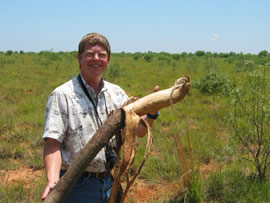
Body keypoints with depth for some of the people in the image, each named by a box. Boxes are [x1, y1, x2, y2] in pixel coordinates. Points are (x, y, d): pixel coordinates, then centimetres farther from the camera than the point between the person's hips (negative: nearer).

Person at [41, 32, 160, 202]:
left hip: (110, 181, 5)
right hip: (77, 184, -4)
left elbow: (138, 131, 7)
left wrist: (152, 113, -12)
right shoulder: (62, 96, -9)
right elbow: (53, 143, -14)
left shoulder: (117, 94, 6)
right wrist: (53, 181, -29)